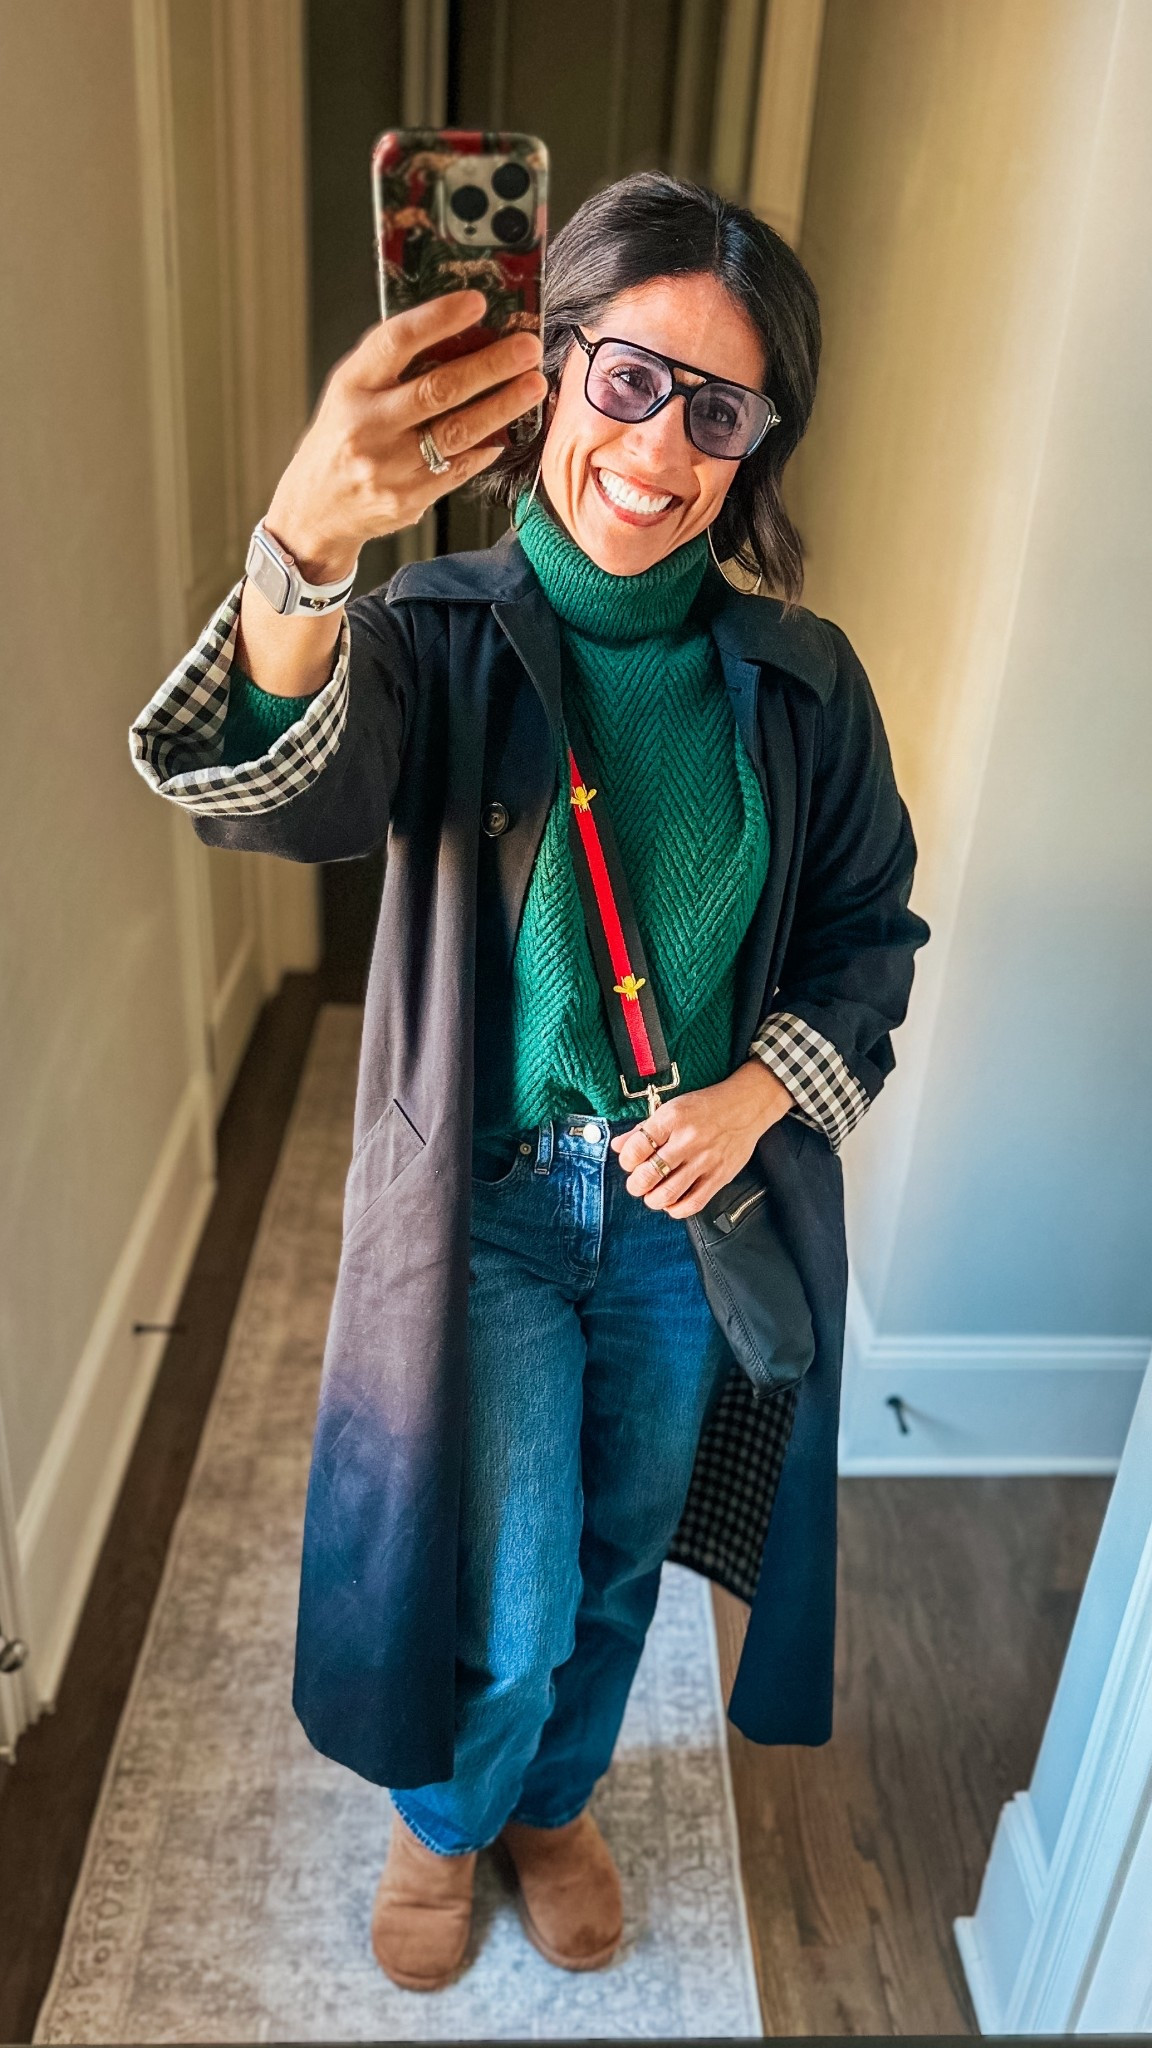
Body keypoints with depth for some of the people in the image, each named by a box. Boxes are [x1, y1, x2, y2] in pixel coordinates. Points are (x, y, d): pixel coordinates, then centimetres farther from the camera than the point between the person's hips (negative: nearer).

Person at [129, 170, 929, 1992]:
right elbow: (277, 796, -33)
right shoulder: (443, 635, -13)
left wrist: (759, 1094, -14)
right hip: (493, 1200, -2)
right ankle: (443, 1821, 45)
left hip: (700, 1200, 3)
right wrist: (304, 550, -52)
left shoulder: (800, 682, -5)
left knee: (618, 1561, 21)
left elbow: (872, 928, 3)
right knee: (509, 1603, 8)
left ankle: (556, 1802, 54)